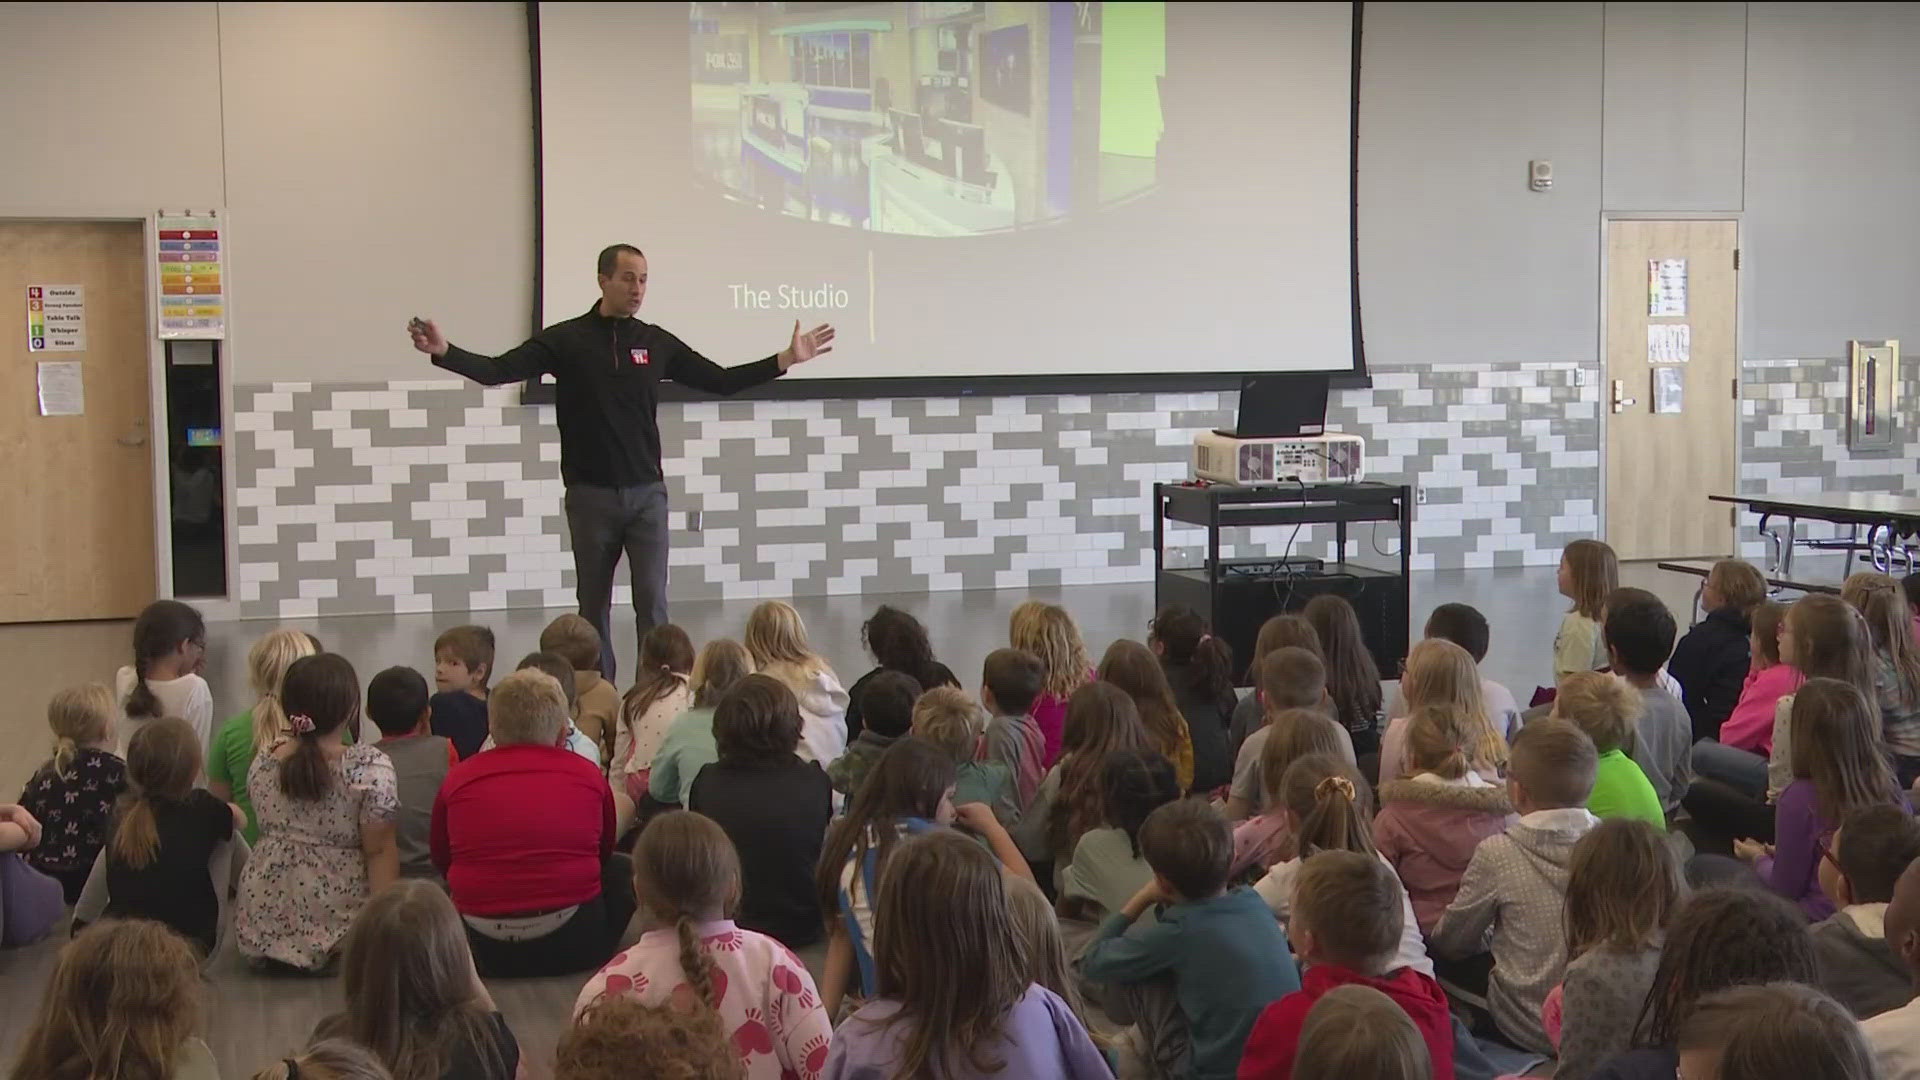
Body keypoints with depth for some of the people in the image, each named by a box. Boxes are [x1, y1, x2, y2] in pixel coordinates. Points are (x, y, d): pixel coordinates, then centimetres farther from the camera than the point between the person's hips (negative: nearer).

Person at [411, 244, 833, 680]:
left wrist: (785, 359, 2)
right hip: (591, 495, -1)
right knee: (593, 604, 8)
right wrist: (444, 352, -27)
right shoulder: (566, 340, -3)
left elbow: (721, 381, 10)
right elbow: (497, 371, -10)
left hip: (647, 494, 1)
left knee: (652, 601, -6)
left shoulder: (656, 342, 5)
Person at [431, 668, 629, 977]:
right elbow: (605, 851, 17)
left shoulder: (457, 778, 1)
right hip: (571, 950, -1)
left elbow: (441, 862, 17)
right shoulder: (587, 775, 0)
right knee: (620, 870, 26)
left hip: (482, 954, 2)